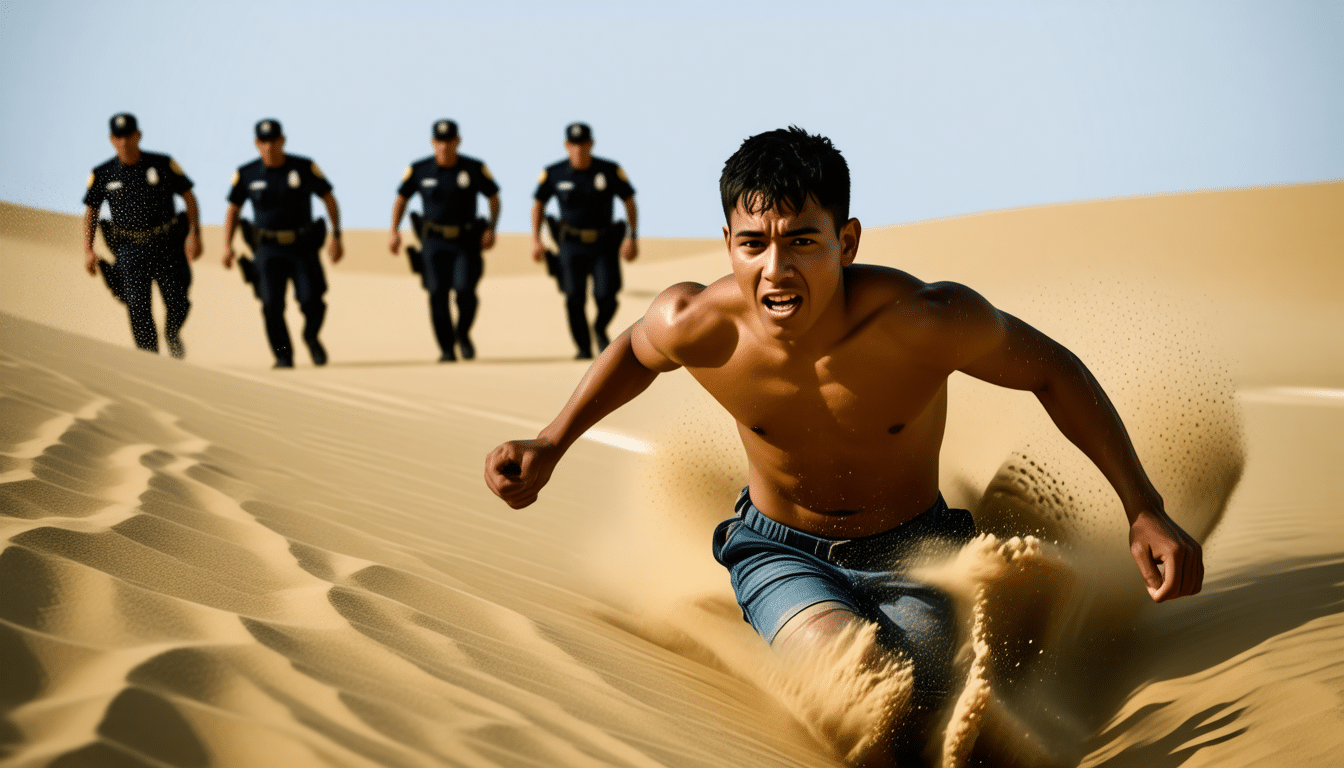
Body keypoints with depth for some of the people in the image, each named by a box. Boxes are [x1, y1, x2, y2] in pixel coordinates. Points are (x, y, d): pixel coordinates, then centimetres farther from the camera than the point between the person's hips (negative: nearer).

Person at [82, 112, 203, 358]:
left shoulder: (163, 165, -3)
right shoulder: (103, 175, -1)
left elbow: (189, 197, 3)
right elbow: (90, 211, 9)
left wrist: (195, 234, -9)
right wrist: (88, 250, -2)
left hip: (167, 245, 0)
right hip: (130, 248, 0)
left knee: (177, 304, -5)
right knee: (137, 306, -14)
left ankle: (172, 333, 29)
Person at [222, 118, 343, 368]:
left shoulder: (304, 168, -3)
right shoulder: (247, 174, 0)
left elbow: (329, 199, 6)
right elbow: (233, 210, 11)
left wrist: (336, 237, 0)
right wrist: (227, 245, 0)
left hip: (303, 246, -1)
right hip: (269, 248, 1)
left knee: (311, 300, -11)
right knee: (271, 303, -12)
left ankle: (311, 336, 21)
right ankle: (283, 355, 5)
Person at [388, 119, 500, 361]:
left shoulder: (475, 169, -4)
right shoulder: (419, 170, -2)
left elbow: (494, 197, 8)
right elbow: (401, 198, 11)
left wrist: (491, 228, -5)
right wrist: (394, 231, 2)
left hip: (467, 241, -1)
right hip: (434, 241, 1)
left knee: (465, 289, -16)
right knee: (437, 293, -8)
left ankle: (463, 334, 12)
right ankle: (446, 348, 4)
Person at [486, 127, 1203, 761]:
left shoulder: (930, 321, -31)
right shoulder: (695, 326, -25)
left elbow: (1054, 372, -12)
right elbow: (635, 349, 2)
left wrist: (1145, 511, -11)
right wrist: (550, 445, -5)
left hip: (909, 554, 1)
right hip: (780, 551, 0)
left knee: (909, 716, -24)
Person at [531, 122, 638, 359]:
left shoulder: (610, 171, -8)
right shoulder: (553, 174, -5)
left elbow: (630, 203, 1)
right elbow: (538, 204, 9)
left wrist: (632, 238, -8)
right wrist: (535, 240, 0)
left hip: (604, 244, 0)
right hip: (572, 244, 1)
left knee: (606, 297, -12)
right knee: (574, 298, -11)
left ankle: (600, 329, 21)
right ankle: (583, 347, 6)